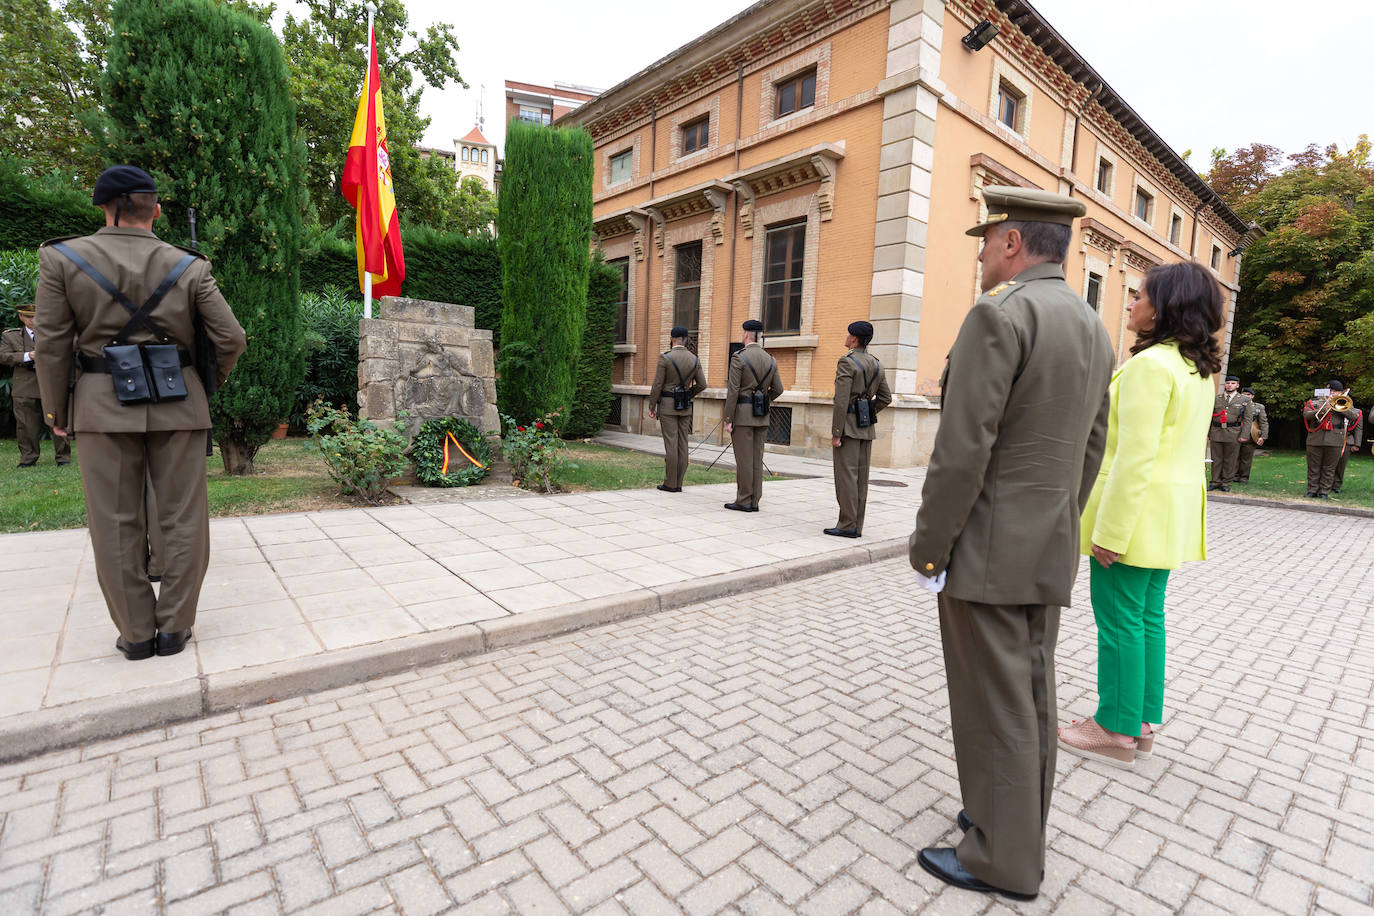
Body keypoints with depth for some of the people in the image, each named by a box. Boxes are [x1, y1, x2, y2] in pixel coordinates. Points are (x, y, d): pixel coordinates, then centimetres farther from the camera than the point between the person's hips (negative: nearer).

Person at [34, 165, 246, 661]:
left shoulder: (62, 258, 0)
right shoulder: (189, 266, -1)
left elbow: (52, 344, 0)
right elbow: (231, 339, -2)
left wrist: (54, 409, 12)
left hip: (105, 403, 0)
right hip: (177, 400, 0)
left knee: (116, 524, 9)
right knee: (184, 518, 7)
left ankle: (136, 633, 16)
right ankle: (173, 628, 13)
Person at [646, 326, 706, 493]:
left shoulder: (665, 357, -11)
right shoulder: (694, 359, 4)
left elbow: (657, 384, -12)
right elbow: (702, 385, 5)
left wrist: (651, 407, -3)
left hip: (667, 405, -5)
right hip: (685, 407, 5)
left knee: (671, 444, -4)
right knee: (682, 444, 6)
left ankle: (670, 484, -1)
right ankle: (678, 484, 9)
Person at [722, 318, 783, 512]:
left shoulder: (738, 357, -10)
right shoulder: (771, 360, 8)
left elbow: (733, 391, -14)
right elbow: (778, 389, 9)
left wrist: (728, 420, -12)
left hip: (742, 415, -6)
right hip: (762, 417, 6)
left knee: (743, 459, -2)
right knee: (756, 459, 8)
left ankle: (744, 501, 2)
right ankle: (754, 501, 12)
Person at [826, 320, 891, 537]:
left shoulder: (846, 362, -12)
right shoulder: (876, 364, 12)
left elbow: (841, 400, -18)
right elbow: (886, 398, 15)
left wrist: (836, 433, -16)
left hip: (849, 426, -8)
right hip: (867, 428, 8)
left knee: (846, 476, -5)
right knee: (861, 477, 9)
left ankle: (847, 525, -2)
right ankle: (857, 527, 14)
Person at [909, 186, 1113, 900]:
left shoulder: (999, 314, -16)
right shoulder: (1093, 329, 12)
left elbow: (962, 449, -22)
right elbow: (1091, 451, 15)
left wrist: (928, 547, -14)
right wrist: (1058, 529, 21)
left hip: (987, 552, -9)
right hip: (1052, 552, 9)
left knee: (994, 707, 5)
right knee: (1031, 695, 19)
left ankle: (1002, 860, 22)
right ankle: (1019, 824, 37)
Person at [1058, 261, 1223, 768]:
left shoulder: (1150, 364, -17)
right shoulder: (1200, 370, 14)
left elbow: (1135, 456, -23)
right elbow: (1177, 446, 17)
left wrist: (1109, 531, -21)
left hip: (1136, 510, -10)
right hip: (1171, 515, 10)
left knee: (1119, 620, 0)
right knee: (1148, 615, 16)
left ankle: (1116, 732, 13)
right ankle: (1142, 721, 28)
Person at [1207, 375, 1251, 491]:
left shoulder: (1244, 400, 7)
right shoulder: (1216, 398, 11)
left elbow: (1247, 419, 3)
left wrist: (1244, 435, -8)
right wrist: (1206, 433, 5)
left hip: (1234, 434, -1)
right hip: (1216, 433, 1)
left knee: (1230, 460, 2)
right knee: (1216, 459, 3)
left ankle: (1226, 483, 9)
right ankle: (1215, 482, 10)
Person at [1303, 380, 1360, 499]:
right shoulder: (1314, 402, 11)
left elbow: (1354, 416, -1)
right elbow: (1306, 415, -4)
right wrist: (1323, 410, -15)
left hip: (1335, 441, 0)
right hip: (1315, 440, 0)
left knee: (1329, 469, 3)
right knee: (1313, 467, 3)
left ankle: (1324, 492, 9)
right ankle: (1312, 490, 10)